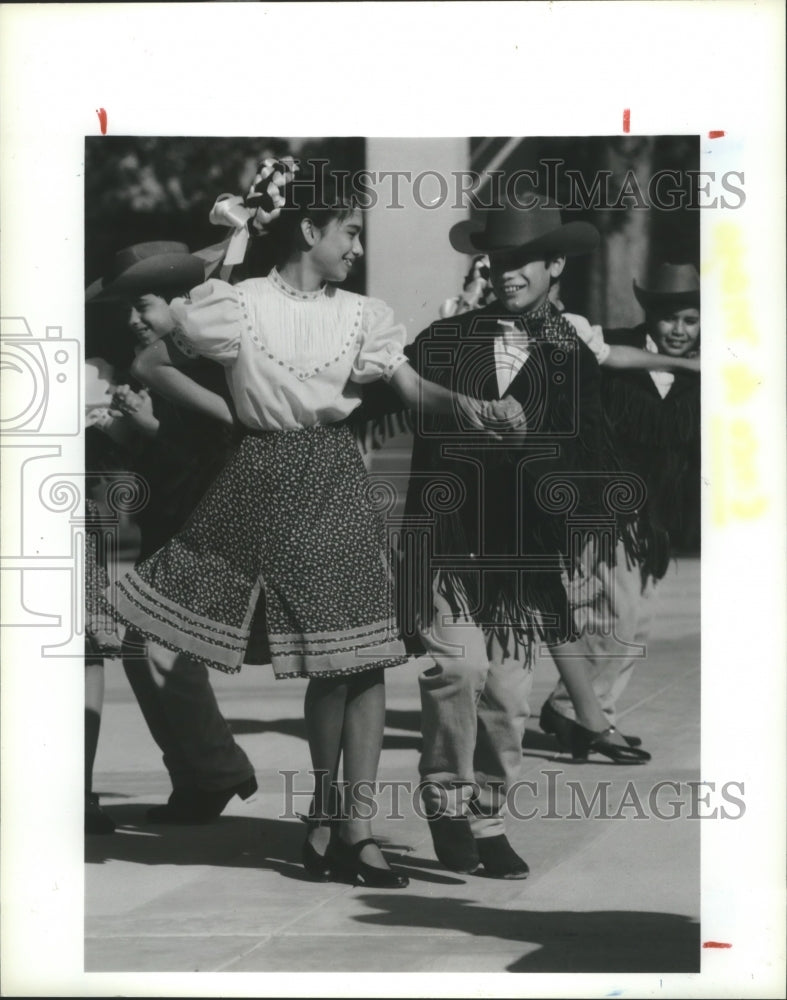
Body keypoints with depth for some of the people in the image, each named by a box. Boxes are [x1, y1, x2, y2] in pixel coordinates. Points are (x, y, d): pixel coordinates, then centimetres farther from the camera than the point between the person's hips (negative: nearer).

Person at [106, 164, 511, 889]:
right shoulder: (239, 304, -1)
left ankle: (351, 825, 0)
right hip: (263, 476, -2)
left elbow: (412, 388, -1)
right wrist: (223, 411, -2)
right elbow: (151, 364, 3)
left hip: (334, 481, 3)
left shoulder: (358, 314, 9)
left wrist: (458, 400, -21)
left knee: (359, 653, -3)